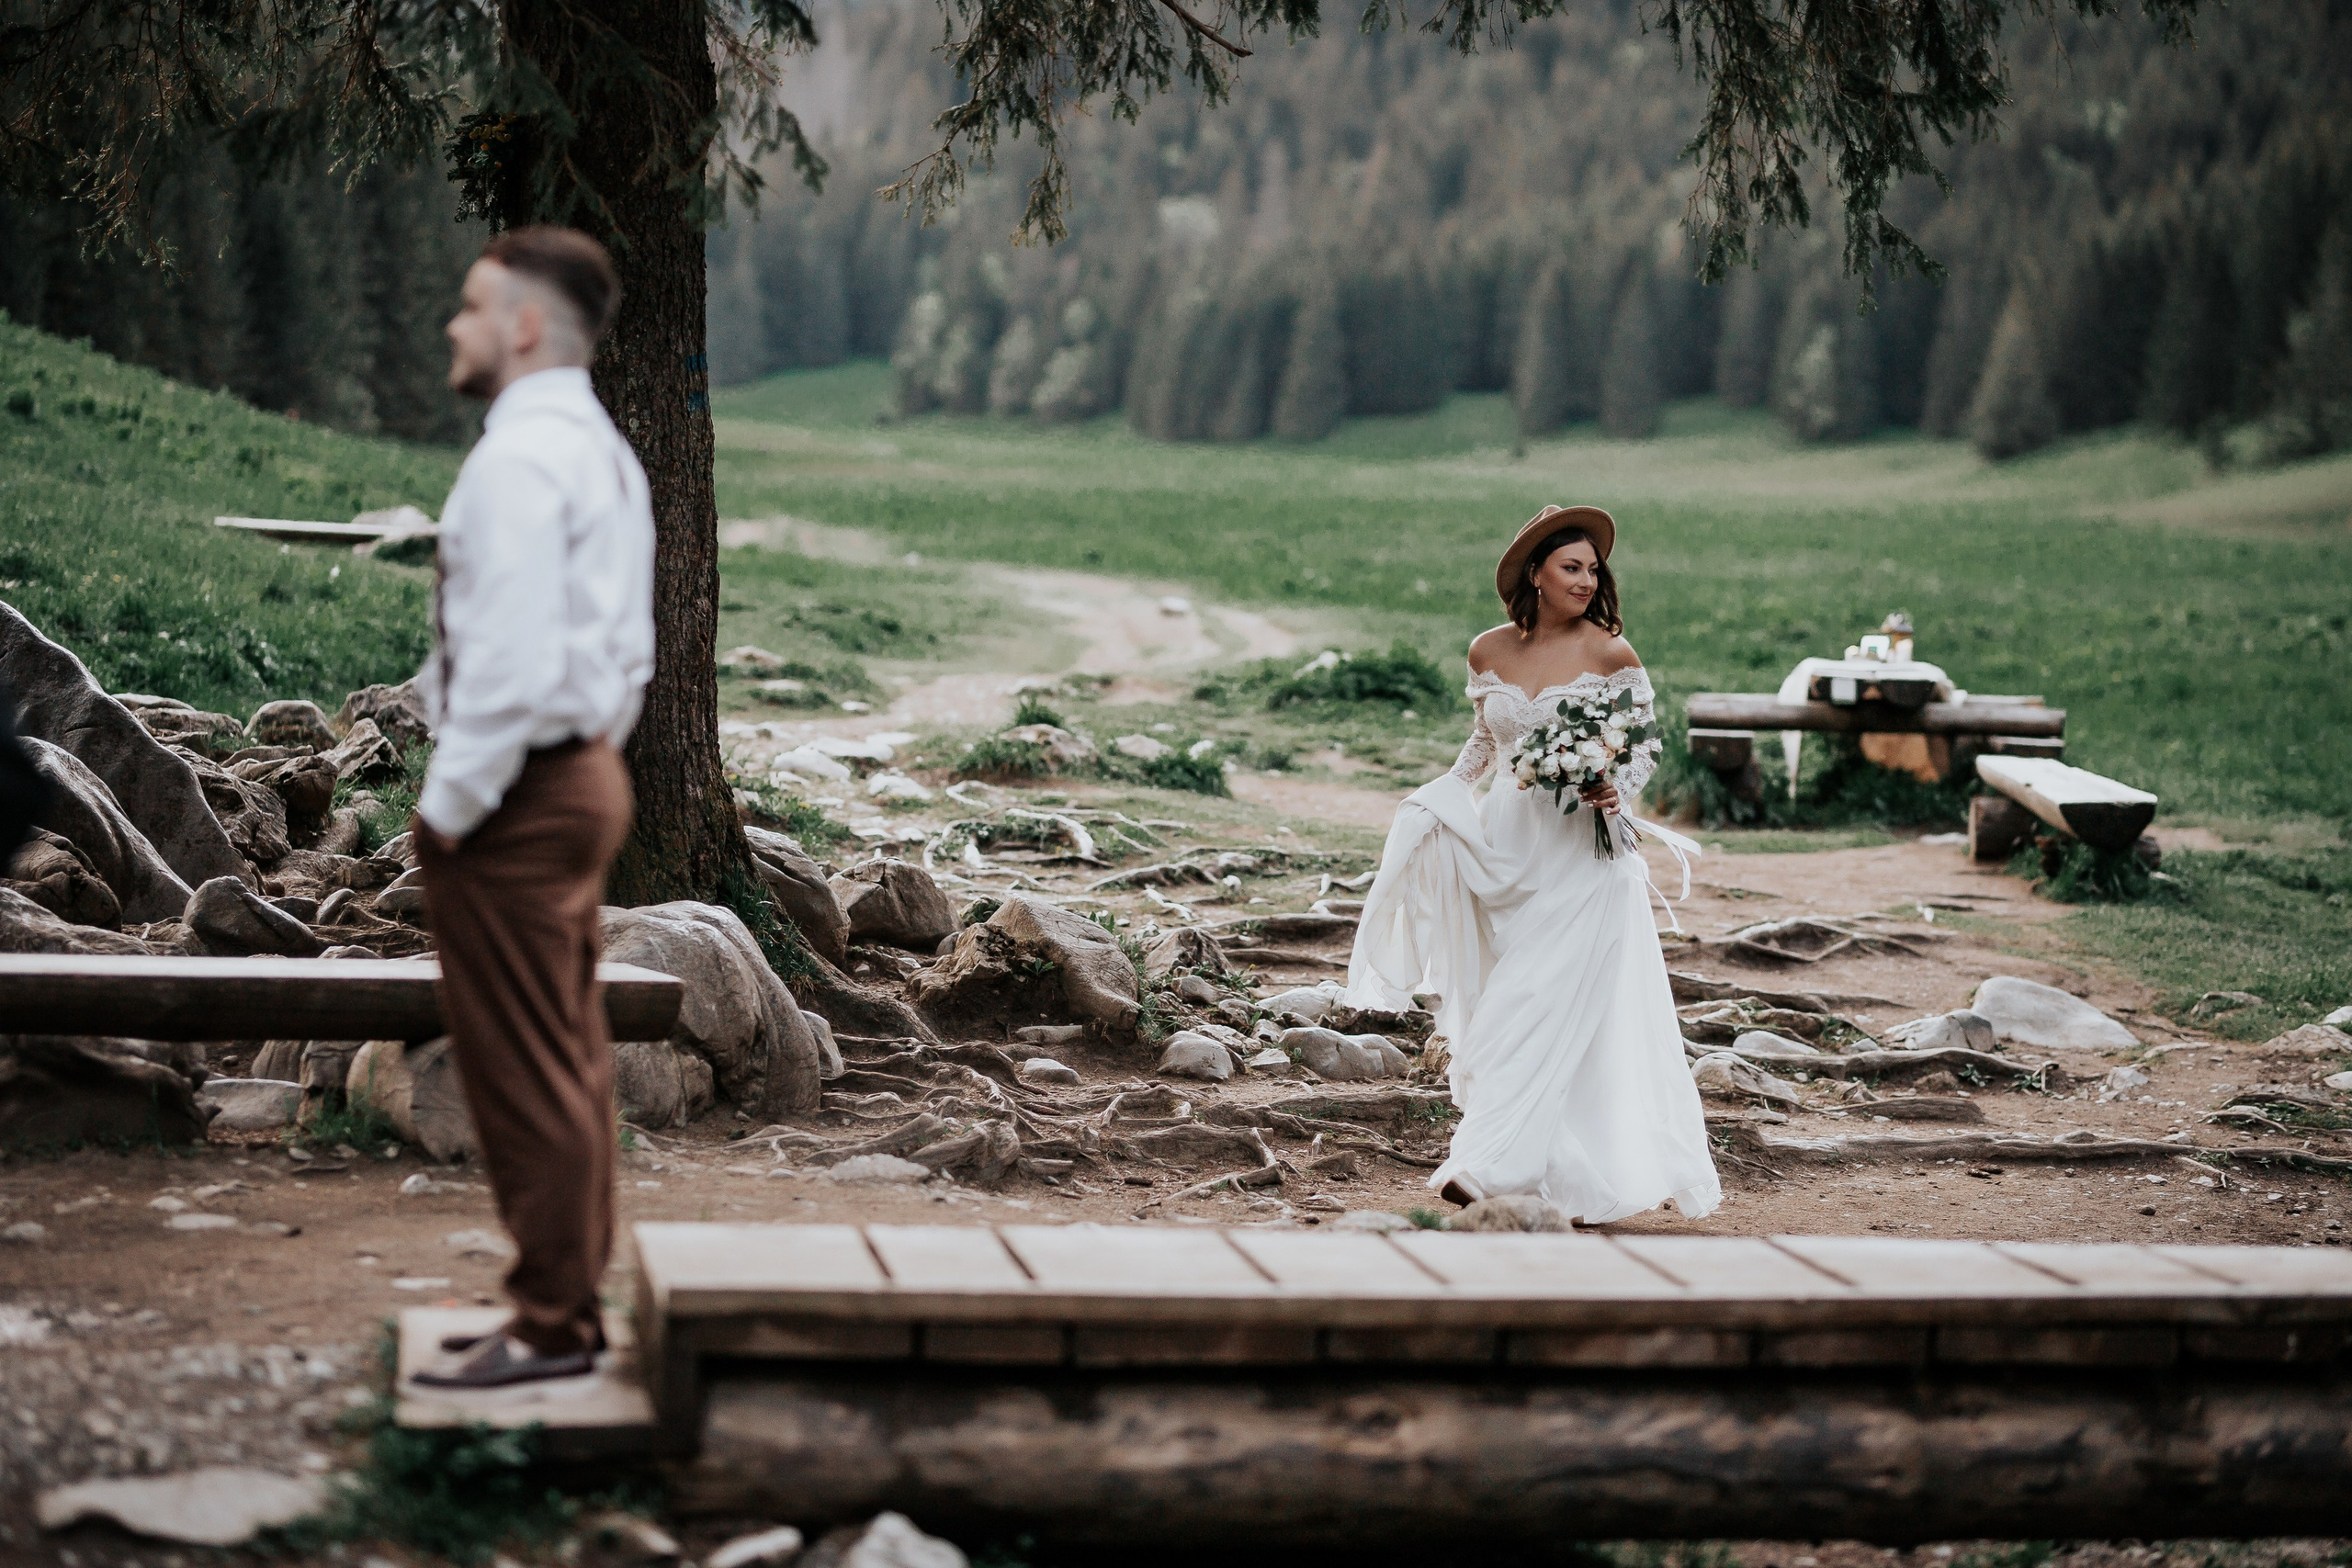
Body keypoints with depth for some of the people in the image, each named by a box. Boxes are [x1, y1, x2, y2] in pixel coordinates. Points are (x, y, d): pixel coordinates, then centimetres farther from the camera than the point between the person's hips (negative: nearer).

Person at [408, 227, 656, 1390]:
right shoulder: (603, 452, 15)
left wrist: (451, 804, -18)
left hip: (515, 792, -10)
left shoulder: (518, 461, -18)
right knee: (570, 1058, 16)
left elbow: (513, 659, -24)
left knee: (523, 1070, -3)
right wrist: (595, 747, 18)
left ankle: (551, 1328, 5)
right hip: (584, 771, 11)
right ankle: (571, 1303, 25)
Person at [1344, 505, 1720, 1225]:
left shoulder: (1610, 653, -5)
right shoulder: (1489, 652, 6)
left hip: (1583, 850, -4)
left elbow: (1644, 747, 1)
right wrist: (1440, 794, 10)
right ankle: (1580, 1176, 13)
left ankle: (1493, 1164, -7)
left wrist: (1616, 790, -18)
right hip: (1508, 841, 4)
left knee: (1553, 1004, -8)